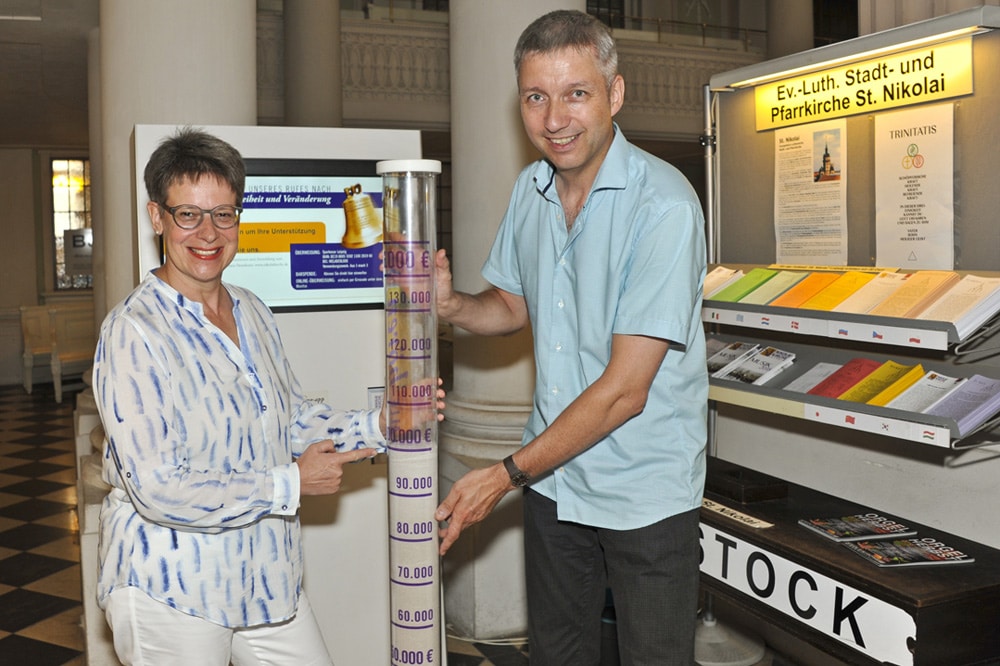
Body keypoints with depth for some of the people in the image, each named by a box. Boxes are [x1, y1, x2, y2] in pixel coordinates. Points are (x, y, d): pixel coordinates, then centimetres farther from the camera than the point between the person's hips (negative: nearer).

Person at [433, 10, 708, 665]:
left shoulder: (664, 205, -23)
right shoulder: (530, 191, 2)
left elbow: (624, 390, -25)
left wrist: (507, 475, -22)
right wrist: (451, 304, -6)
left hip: (644, 493, -6)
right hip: (552, 476, 6)